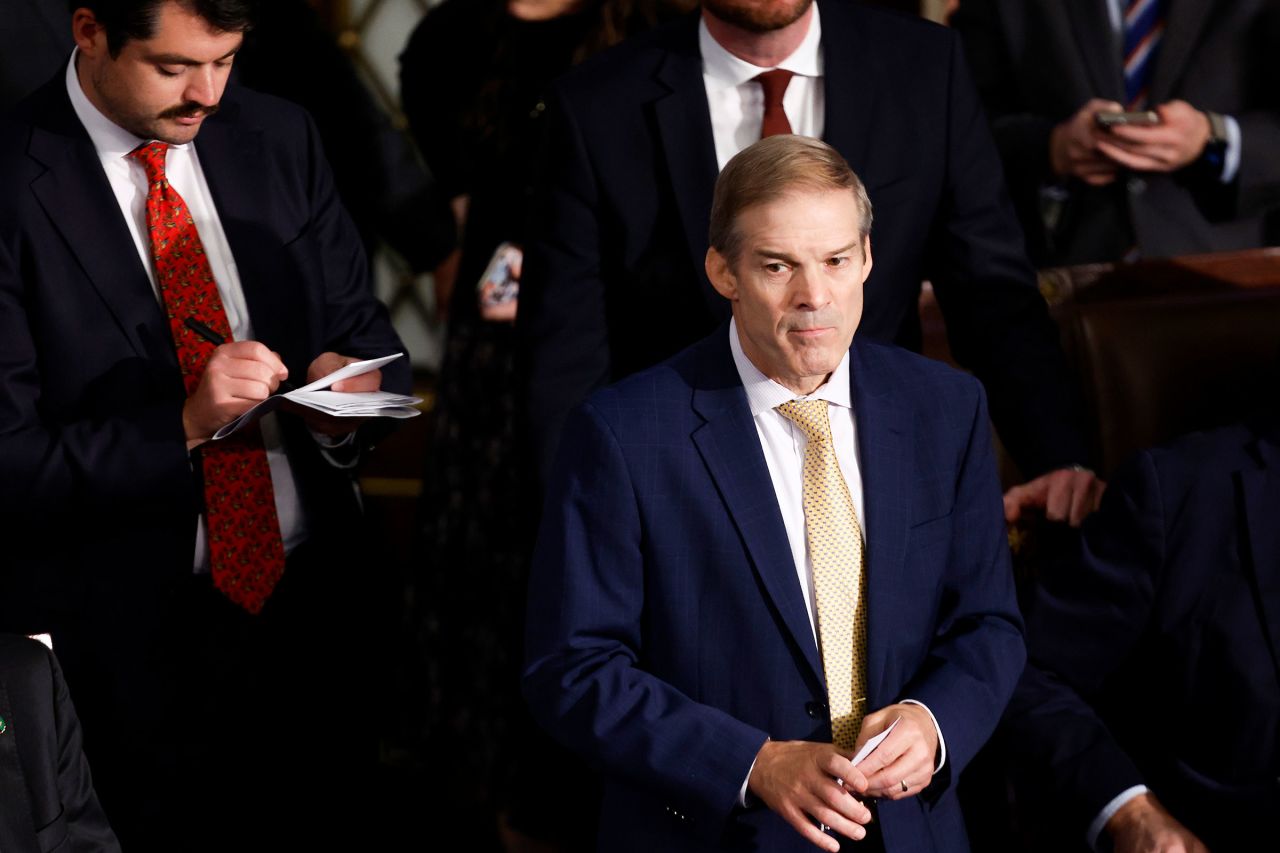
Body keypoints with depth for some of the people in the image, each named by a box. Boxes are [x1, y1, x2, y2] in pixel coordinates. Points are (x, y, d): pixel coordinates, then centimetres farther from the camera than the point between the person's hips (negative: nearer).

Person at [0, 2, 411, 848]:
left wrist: (352, 392, -12)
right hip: (138, 643, -4)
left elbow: (367, 334, 10)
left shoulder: (280, 139, 3)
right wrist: (181, 427, -26)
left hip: (317, 597, 5)